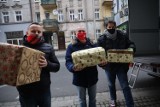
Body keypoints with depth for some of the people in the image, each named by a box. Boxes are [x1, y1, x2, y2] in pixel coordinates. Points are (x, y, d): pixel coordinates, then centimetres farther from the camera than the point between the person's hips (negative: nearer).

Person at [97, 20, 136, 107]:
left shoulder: (122, 36, -5)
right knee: (111, 84, 21)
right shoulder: (102, 39, -10)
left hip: (121, 65, -1)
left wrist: (131, 48, -17)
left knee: (125, 86, 3)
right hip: (109, 65, 1)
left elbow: (131, 44, 7)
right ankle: (113, 99, 46)